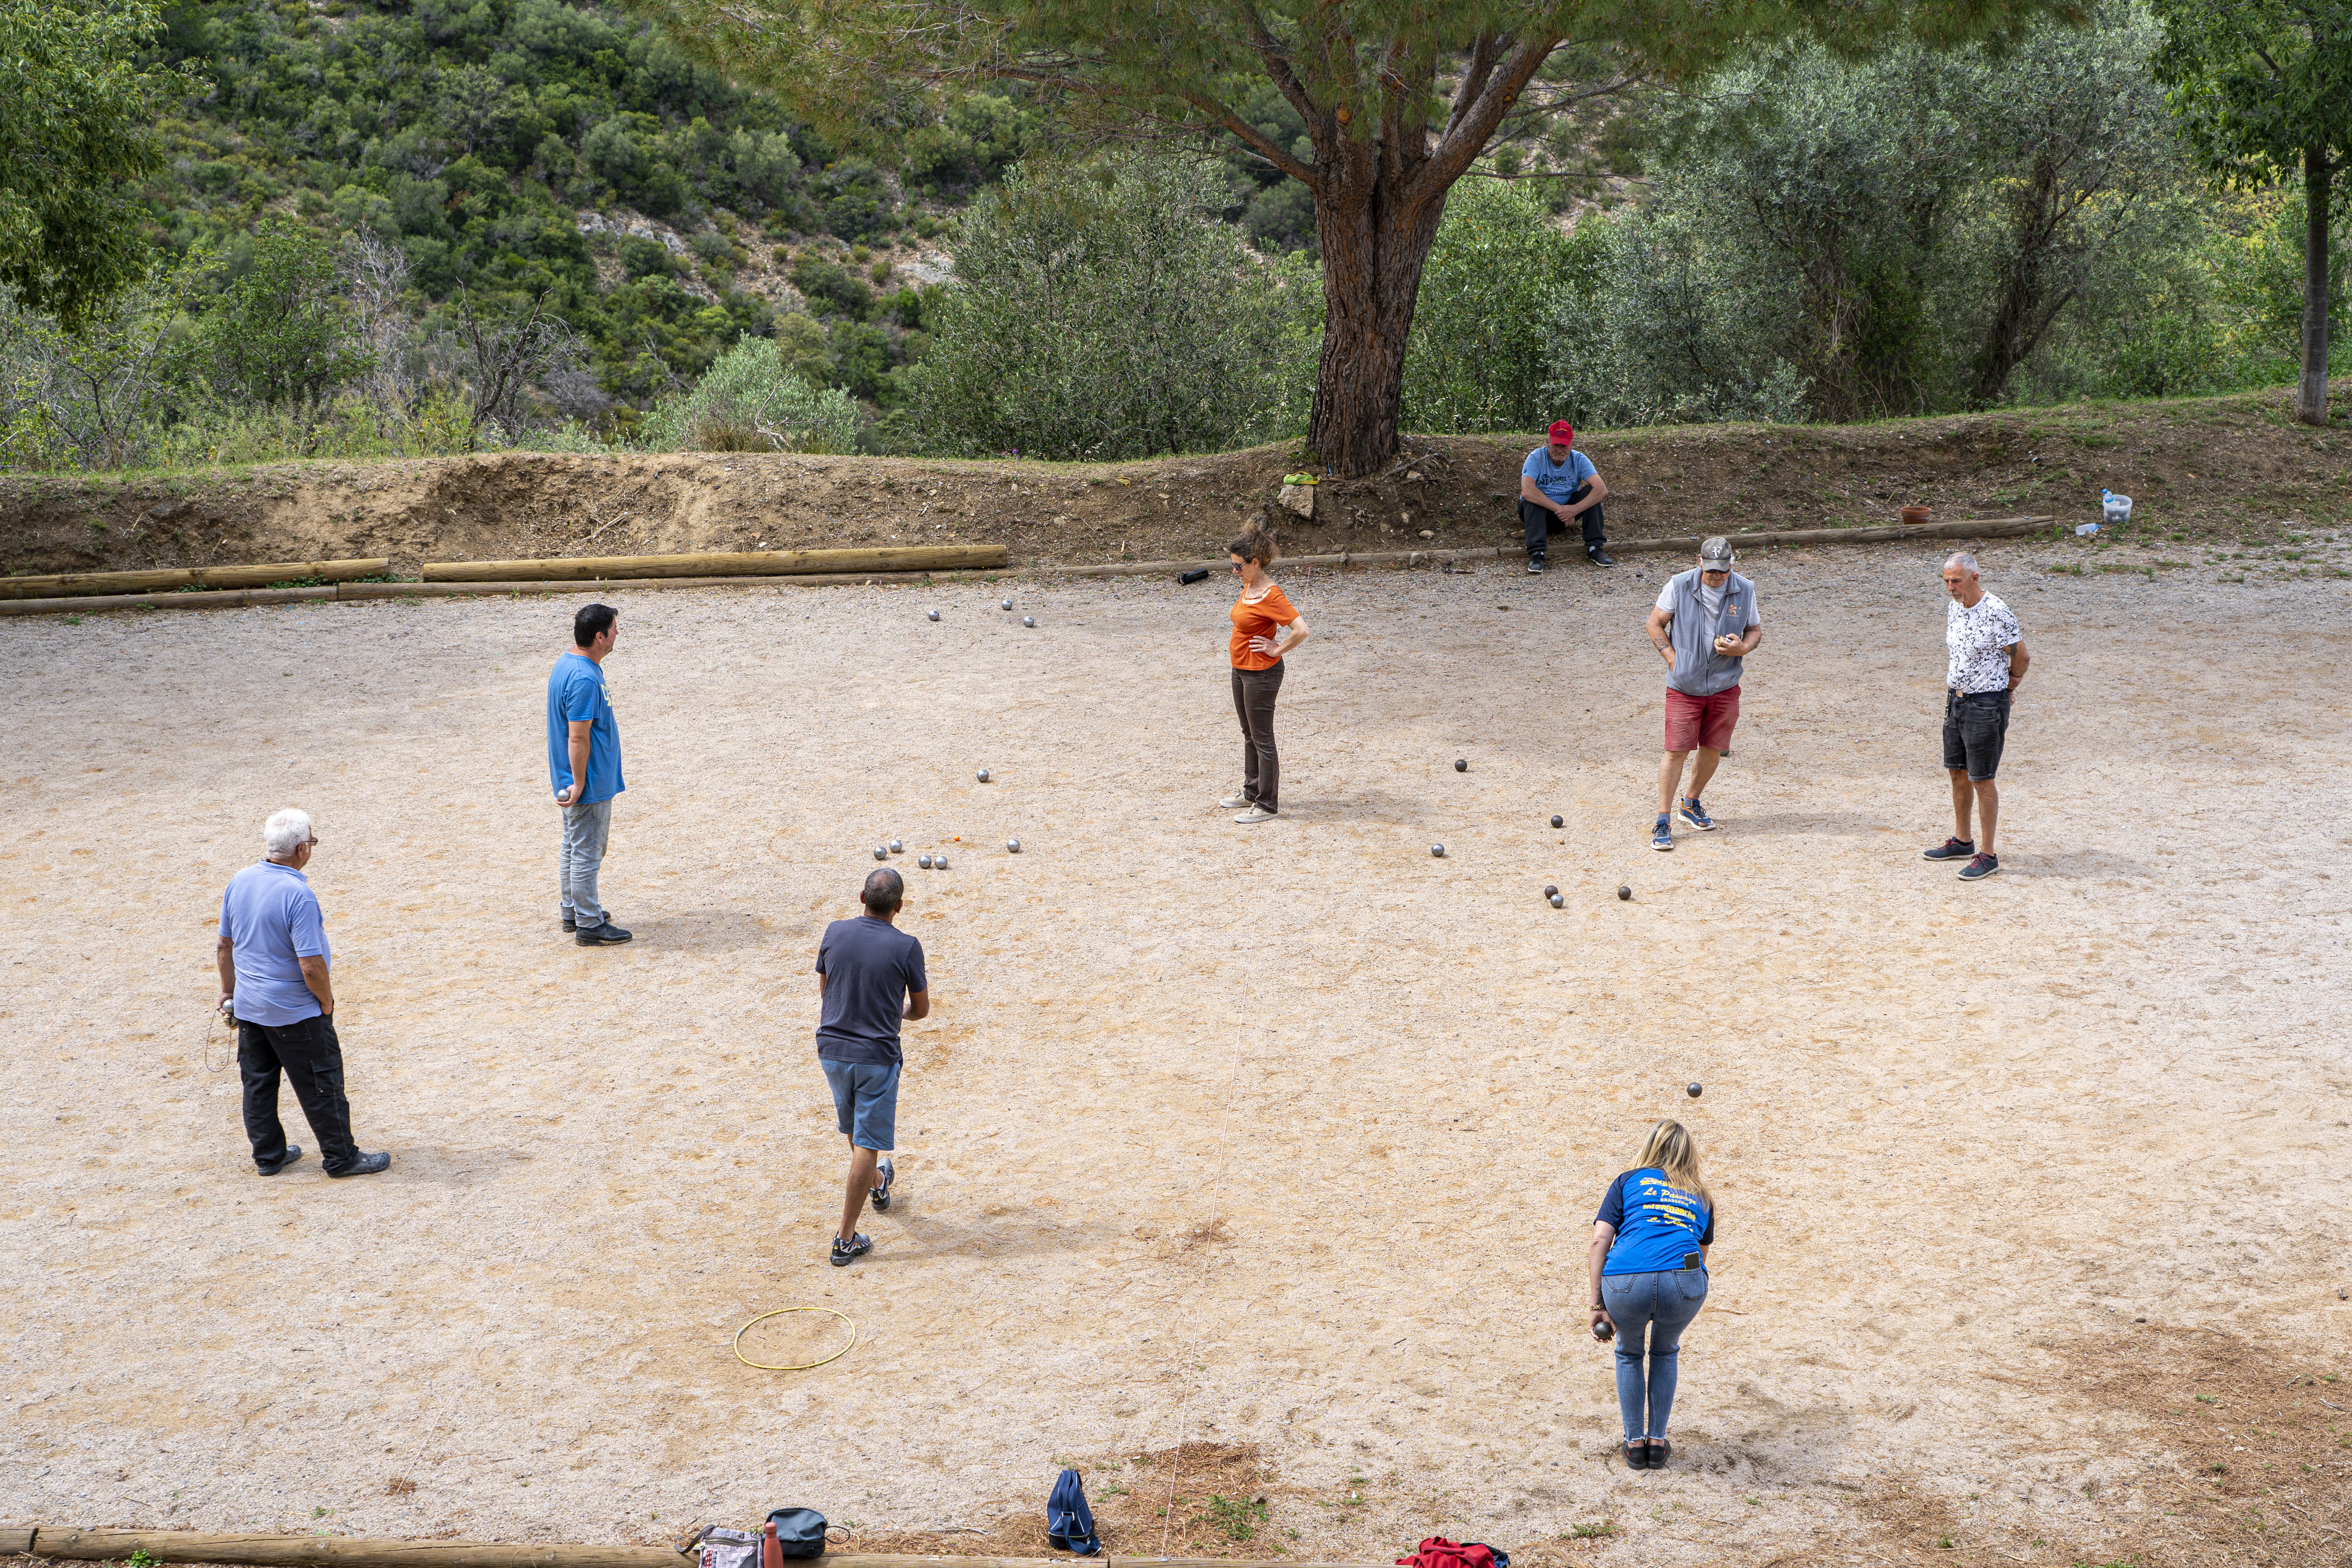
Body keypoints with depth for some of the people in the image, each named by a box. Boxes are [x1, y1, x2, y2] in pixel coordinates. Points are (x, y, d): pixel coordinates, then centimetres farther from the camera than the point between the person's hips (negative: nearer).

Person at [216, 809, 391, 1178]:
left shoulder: (239, 881, -3)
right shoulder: (298, 894, -25)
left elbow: (224, 945, 9)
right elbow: (311, 967, -25)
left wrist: (228, 990, 21)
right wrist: (327, 1001, -8)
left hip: (248, 1007, 7)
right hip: (295, 1011, -7)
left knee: (258, 1083, 17)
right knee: (321, 1085, 6)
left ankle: (268, 1155, 27)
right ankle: (341, 1157, 15)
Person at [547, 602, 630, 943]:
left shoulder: (567, 665, 7)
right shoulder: (585, 679, -25)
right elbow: (578, 738, -25)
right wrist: (579, 784, -20)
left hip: (578, 781, 10)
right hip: (590, 785, -10)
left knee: (573, 846, 19)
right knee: (587, 852, -2)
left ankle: (572, 912, 30)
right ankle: (589, 925, 6)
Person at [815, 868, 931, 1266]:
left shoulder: (835, 933, -5)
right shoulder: (906, 947, -14)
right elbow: (921, 1008, -1)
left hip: (832, 1049, 5)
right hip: (877, 1056, -5)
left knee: (854, 1126, 27)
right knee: (867, 1143, 2)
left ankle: (877, 1184, 54)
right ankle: (846, 1240, 1)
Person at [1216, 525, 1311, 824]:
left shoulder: (1271, 595, -23)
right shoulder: (1249, 587, 4)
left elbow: (1301, 629, -31)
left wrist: (1277, 650, -20)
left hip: (1261, 674, -10)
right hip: (1241, 671, 10)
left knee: (1262, 739, -1)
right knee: (1249, 735, 21)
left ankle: (1267, 805, 8)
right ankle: (1251, 792, 35)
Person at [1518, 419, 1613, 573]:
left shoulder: (1579, 460, -12)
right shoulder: (1536, 458, -19)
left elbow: (1602, 490, -25)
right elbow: (1527, 492, -36)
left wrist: (1575, 509, -39)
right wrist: (1559, 509, -38)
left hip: (1568, 509, 3)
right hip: (1538, 512, -3)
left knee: (1591, 492, -20)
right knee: (1533, 499, -34)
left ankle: (1595, 548, -21)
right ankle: (1537, 554, -41)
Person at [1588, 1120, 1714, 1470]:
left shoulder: (1629, 1180, 24)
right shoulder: (1701, 1198, 31)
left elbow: (1600, 1242, 11)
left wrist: (1599, 1306, 10)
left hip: (1625, 1283, -1)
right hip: (1684, 1282, 1)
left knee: (1629, 1354, 29)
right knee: (1665, 1352, 32)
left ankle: (1635, 1444, 29)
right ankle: (1658, 1442, 32)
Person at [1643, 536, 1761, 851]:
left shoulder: (1745, 591, -3)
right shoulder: (1679, 586, -9)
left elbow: (1755, 630, 9)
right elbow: (1655, 624, 1)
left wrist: (1743, 648, -13)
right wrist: (1673, 658, -9)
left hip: (1725, 686, 3)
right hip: (1684, 685, -3)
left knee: (1712, 750, 10)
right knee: (1676, 751, -7)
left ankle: (1691, 804, 34)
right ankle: (1663, 821, 0)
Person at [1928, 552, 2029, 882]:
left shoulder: (1996, 613, -19)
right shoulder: (1953, 609, 6)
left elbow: (2021, 659, -10)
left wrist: (2006, 688, 4)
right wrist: (1954, 686, 17)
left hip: (1986, 704, -8)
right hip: (1956, 699, 8)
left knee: (1982, 780, -4)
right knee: (1957, 772, 16)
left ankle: (1987, 856, 3)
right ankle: (1962, 842, 31)